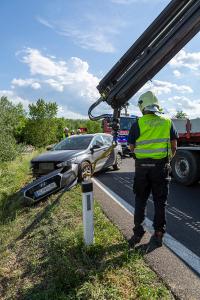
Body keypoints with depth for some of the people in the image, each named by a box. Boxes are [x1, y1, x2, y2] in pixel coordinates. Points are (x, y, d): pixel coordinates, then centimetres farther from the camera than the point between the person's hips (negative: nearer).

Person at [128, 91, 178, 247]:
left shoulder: (138, 124, -6)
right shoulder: (168, 122, 1)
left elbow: (131, 147, -2)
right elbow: (174, 146, 6)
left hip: (142, 166, -1)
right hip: (162, 167, 2)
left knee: (140, 201, 13)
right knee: (160, 202, 12)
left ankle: (138, 232, 21)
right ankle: (158, 234, 21)